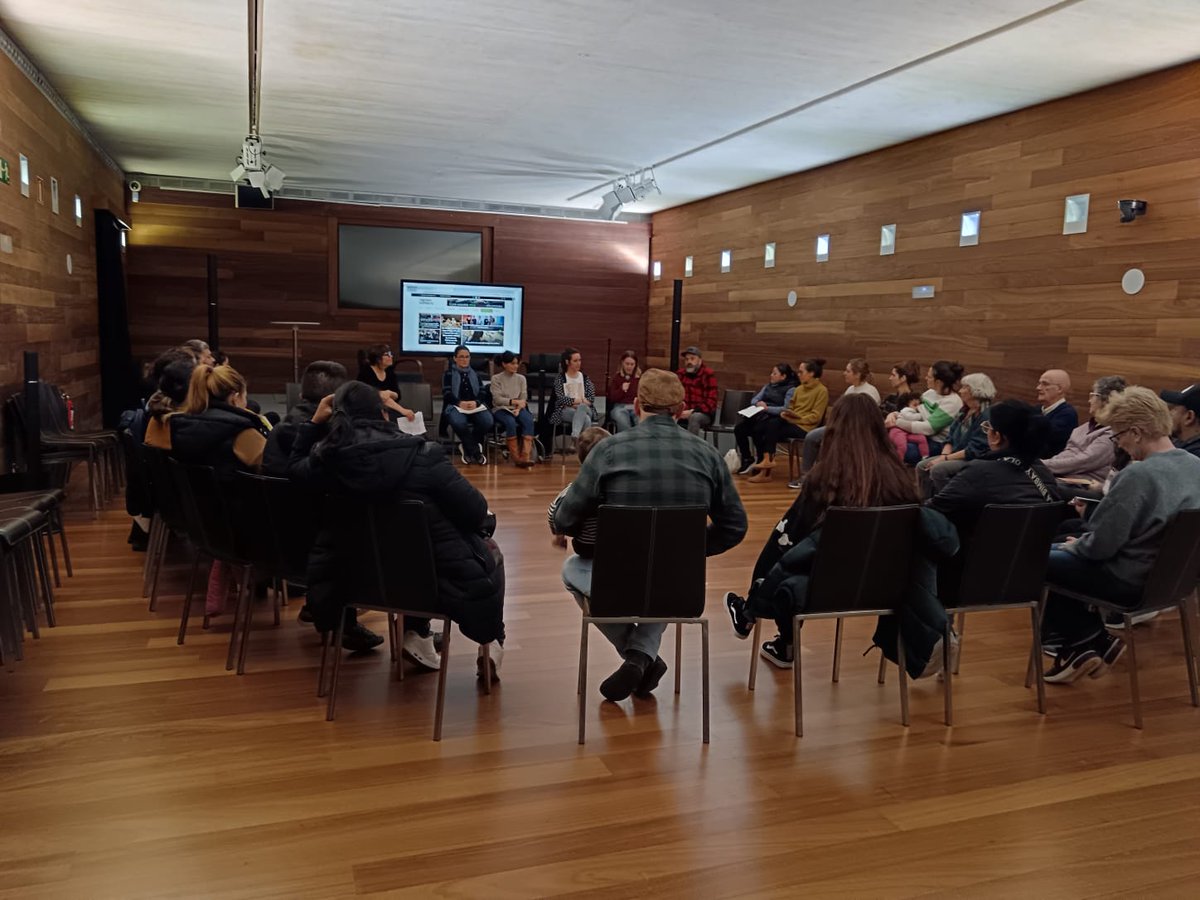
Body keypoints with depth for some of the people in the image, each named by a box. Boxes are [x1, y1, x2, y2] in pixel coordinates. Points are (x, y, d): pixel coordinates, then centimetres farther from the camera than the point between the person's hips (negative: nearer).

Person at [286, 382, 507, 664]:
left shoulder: (327, 460, -13)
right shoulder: (422, 455, -22)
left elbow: (295, 467, 13)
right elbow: (475, 511, -15)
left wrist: (315, 423, 9)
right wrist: (488, 522, 7)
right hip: (438, 576, -4)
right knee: (487, 550, 26)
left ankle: (416, 632, 33)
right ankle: (489, 643, 25)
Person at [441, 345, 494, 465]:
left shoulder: (475, 373, 22)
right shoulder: (449, 373, 12)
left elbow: (482, 392, 10)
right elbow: (446, 393, -1)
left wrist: (476, 402, -13)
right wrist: (460, 403, -20)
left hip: (475, 405, 3)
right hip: (455, 405, -3)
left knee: (488, 422, -31)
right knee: (459, 423, -40)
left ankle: (467, 448, -9)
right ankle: (476, 452, -21)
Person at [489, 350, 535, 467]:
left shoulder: (521, 378, 12)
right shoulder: (496, 378, 2)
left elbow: (524, 398, 6)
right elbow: (497, 399, -9)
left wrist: (519, 408, -15)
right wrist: (514, 401, -21)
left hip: (518, 408, 3)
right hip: (501, 409, -3)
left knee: (529, 421, -31)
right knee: (511, 423, -36)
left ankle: (526, 456, -42)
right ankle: (516, 457, -29)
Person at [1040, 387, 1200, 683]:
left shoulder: (1137, 475, -27)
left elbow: (1100, 546, -24)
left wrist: (1076, 545, -1)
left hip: (1131, 582, -9)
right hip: (1171, 575, 9)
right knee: (1061, 553, 22)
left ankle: (1092, 641, 16)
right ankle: (1080, 645, 22)